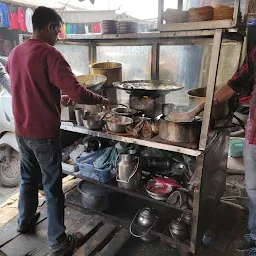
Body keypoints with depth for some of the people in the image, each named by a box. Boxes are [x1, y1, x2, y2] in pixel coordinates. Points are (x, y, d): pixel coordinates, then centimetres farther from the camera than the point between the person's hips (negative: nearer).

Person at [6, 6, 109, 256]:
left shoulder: (15, 53, 8)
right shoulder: (49, 53, -17)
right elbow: (76, 91, -25)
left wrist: (57, 98, 22)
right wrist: (101, 100, -8)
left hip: (21, 130, 8)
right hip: (44, 133, -7)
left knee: (28, 178, 24)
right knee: (52, 187, 4)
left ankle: (25, 220, 45)